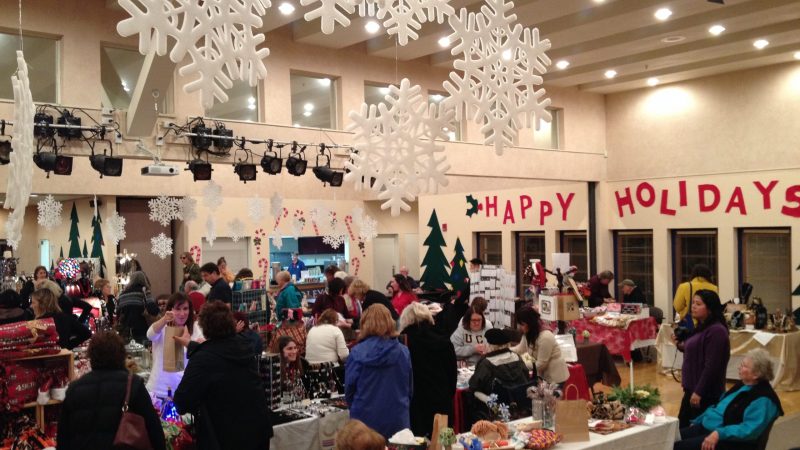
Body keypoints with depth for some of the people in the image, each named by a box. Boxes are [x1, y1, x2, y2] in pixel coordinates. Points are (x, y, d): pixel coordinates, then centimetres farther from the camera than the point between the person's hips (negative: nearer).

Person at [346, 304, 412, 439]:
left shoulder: (357, 353, -12)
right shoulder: (403, 352, -6)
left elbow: (349, 386, -3)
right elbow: (409, 388, 5)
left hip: (365, 419, -1)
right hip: (397, 420, 1)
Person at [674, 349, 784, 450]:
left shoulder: (763, 399, -17)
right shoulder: (742, 385, 14)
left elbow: (749, 430, -29)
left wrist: (719, 434, -36)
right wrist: (697, 421, 19)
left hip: (727, 439, -9)